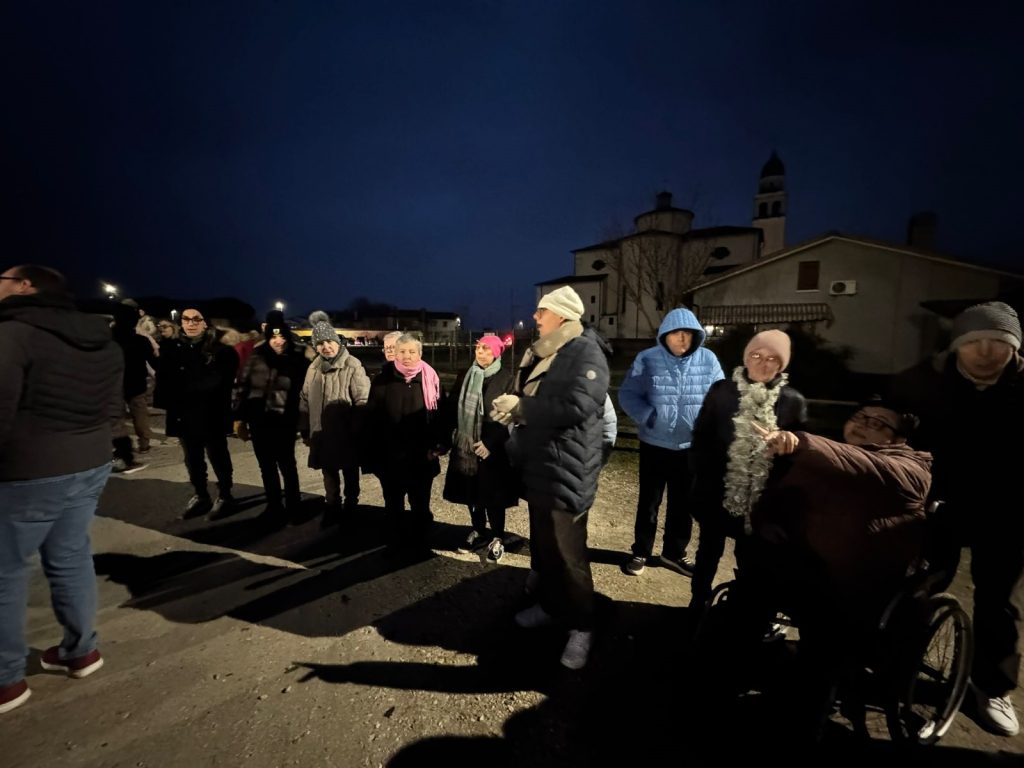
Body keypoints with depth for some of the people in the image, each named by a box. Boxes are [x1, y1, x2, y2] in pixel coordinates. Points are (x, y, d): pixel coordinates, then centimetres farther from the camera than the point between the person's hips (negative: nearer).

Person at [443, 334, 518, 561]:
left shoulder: (506, 378, -8)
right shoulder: (465, 376, 9)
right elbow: (453, 409, 9)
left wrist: (490, 443, -17)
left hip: (493, 448, -5)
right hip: (466, 445, 5)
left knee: (492, 494, 4)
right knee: (471, 492, 14)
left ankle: (498, 538, 22)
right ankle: (478, 531, 33)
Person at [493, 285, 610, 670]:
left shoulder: (586, 353, -14)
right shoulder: (540, 352, 14)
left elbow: (577, 406, -28)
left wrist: (520, 407, -21)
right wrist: (509, 405, 0)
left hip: (567, 472, -9)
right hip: (537, 465, 9)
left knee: (568, 552, 1)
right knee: (542, 544, 20)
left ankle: (581, 626, 20)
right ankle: (548, 603, 40)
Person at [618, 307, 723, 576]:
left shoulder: (708, 360, -4)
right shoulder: (647, 359, -10)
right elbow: (627, 394, -9)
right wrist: (647, 415, -24)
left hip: (692, 447, 2)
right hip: (655, 445, -2)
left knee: (683, 503, 17)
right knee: (649, 501, 12)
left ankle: (674, 553, 37)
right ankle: (641, 552, 31)